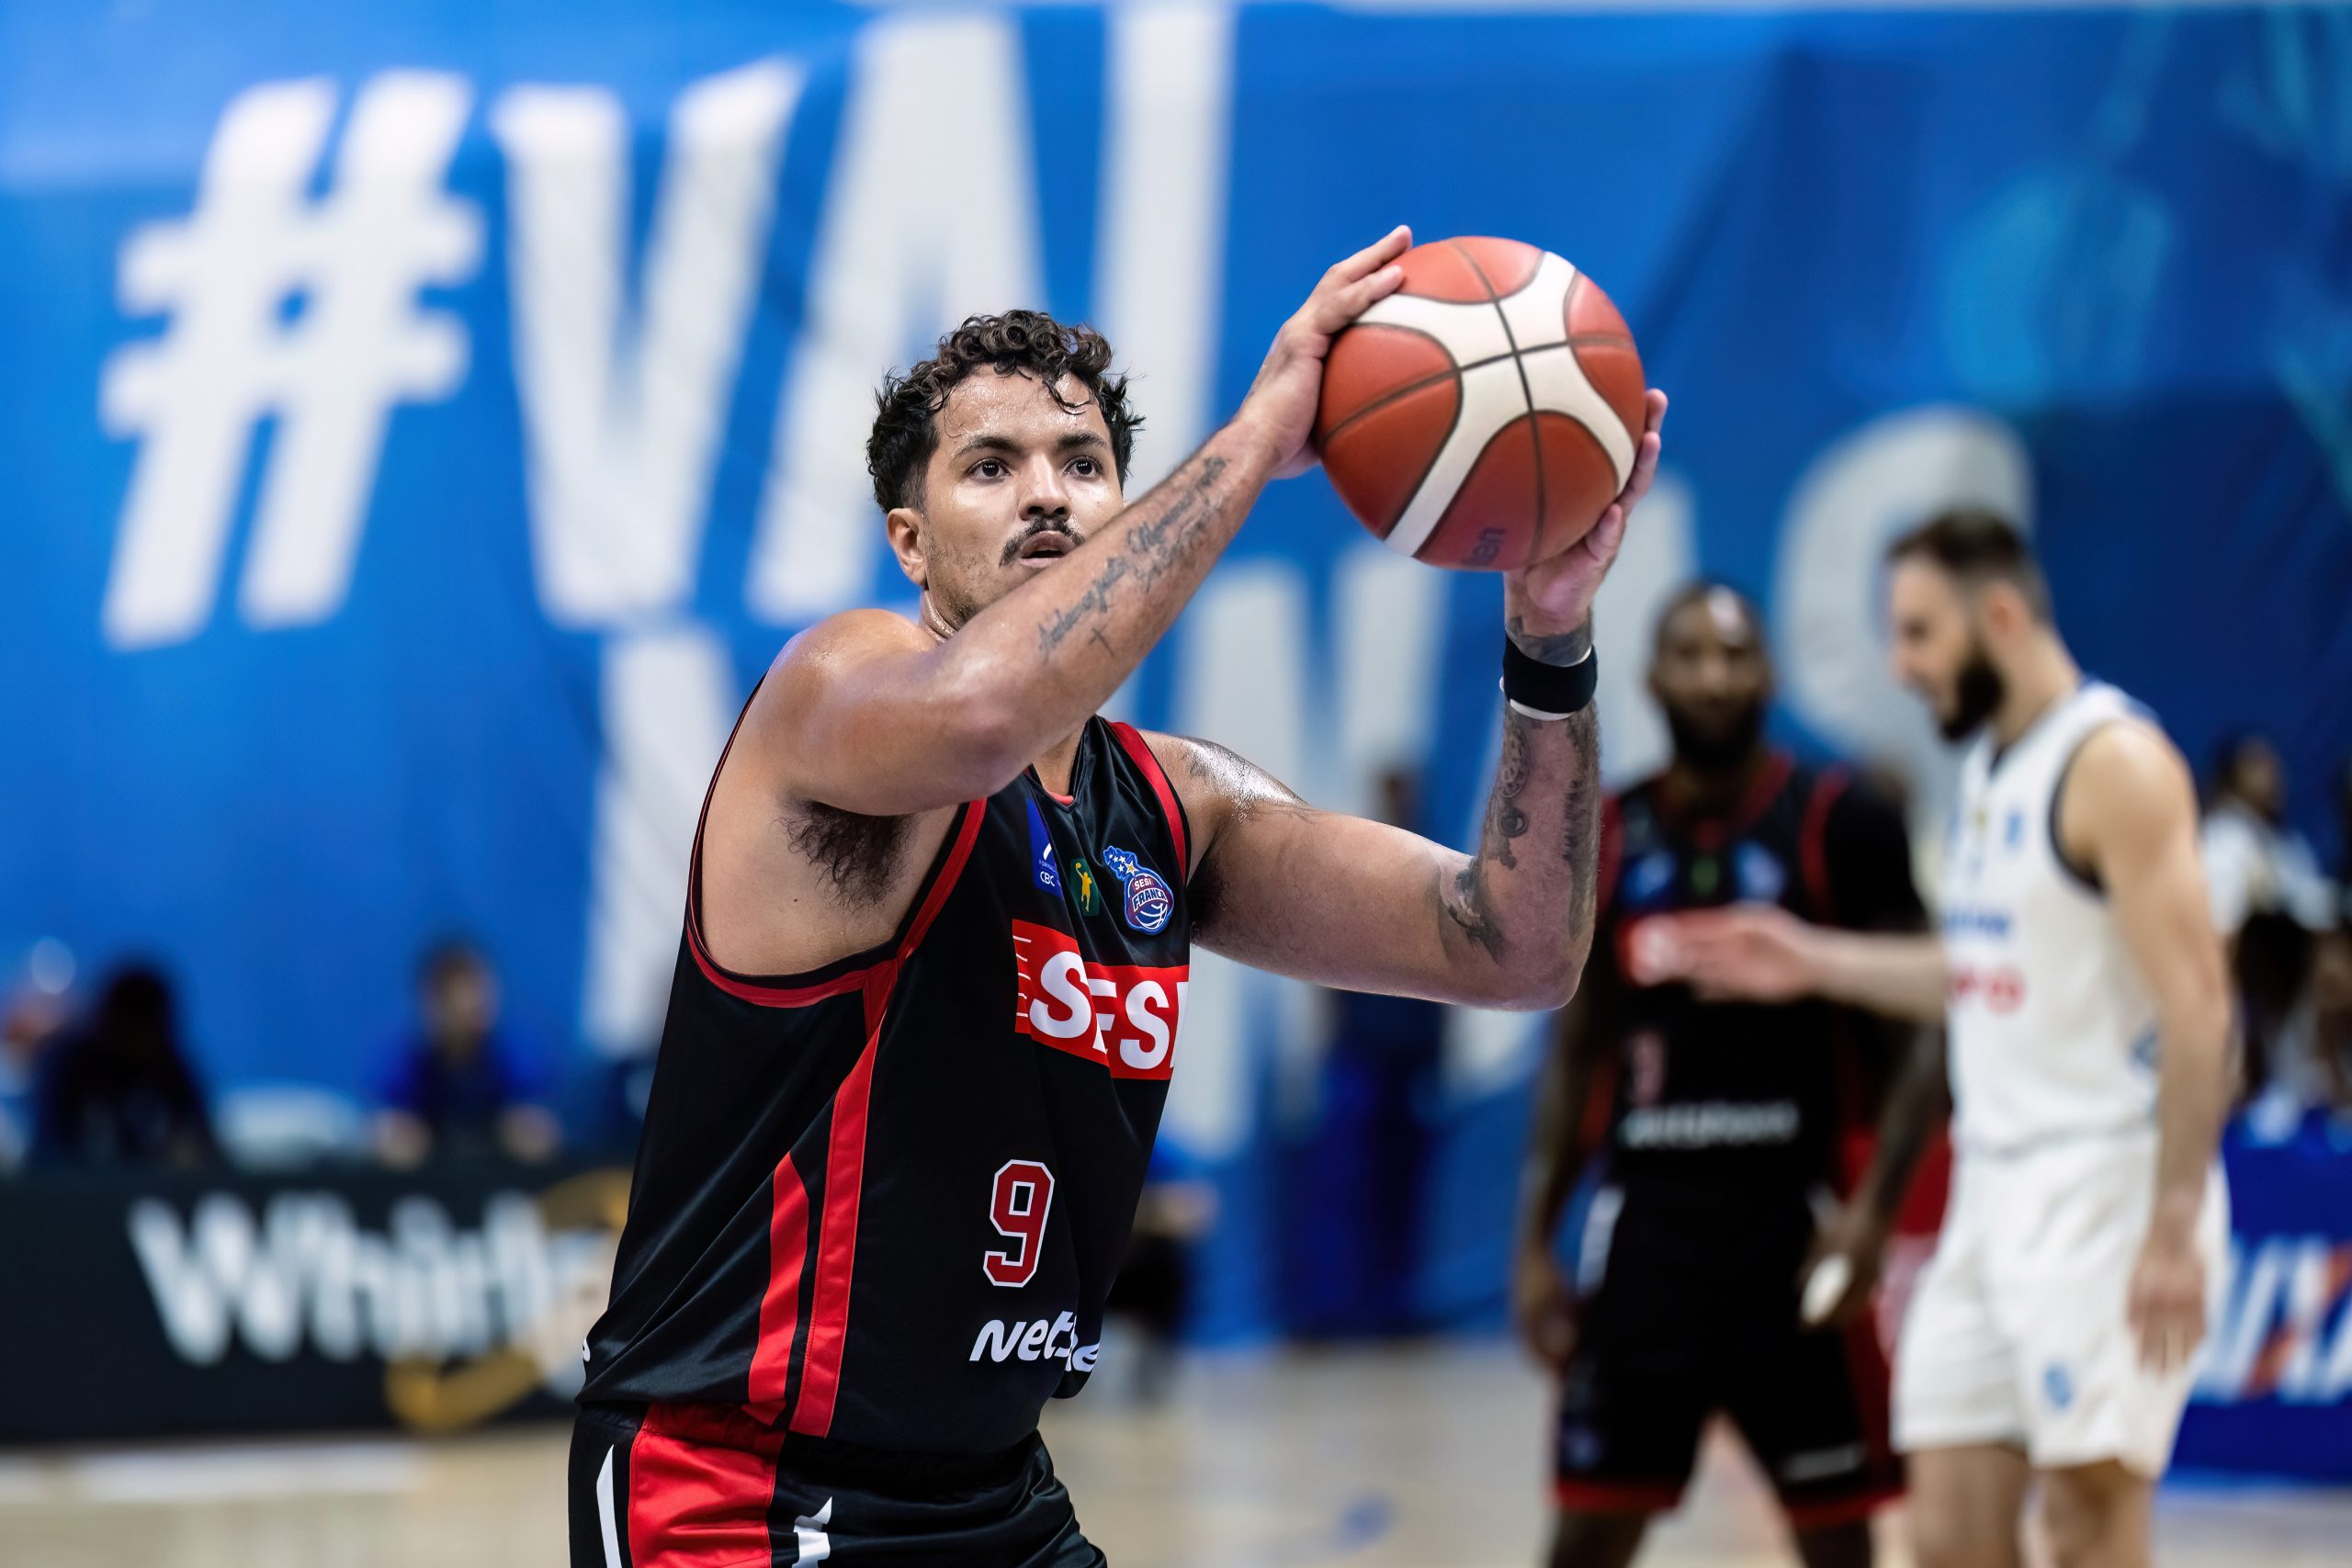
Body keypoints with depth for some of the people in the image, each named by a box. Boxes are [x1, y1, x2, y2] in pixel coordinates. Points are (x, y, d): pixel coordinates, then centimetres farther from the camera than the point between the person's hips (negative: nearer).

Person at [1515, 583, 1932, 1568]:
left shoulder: (1840, 824, -4)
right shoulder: (1609, 839, 8)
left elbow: (1916, 1033, -6)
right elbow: (1577, 1053, 14)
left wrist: (1875, 1206, -18)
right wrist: (1535, 1242, 7)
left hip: (1794, 1218, -3)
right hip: (1646, 1213, 3)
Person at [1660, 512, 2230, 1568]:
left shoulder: (2113, 762, -14)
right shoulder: (1988, 763, 15)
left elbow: (2196, 1008, -19)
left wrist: (2174, 1232, -23)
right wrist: (1818, 962, 19)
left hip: (2106, 1186, -9)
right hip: (1995, 1191, 9)